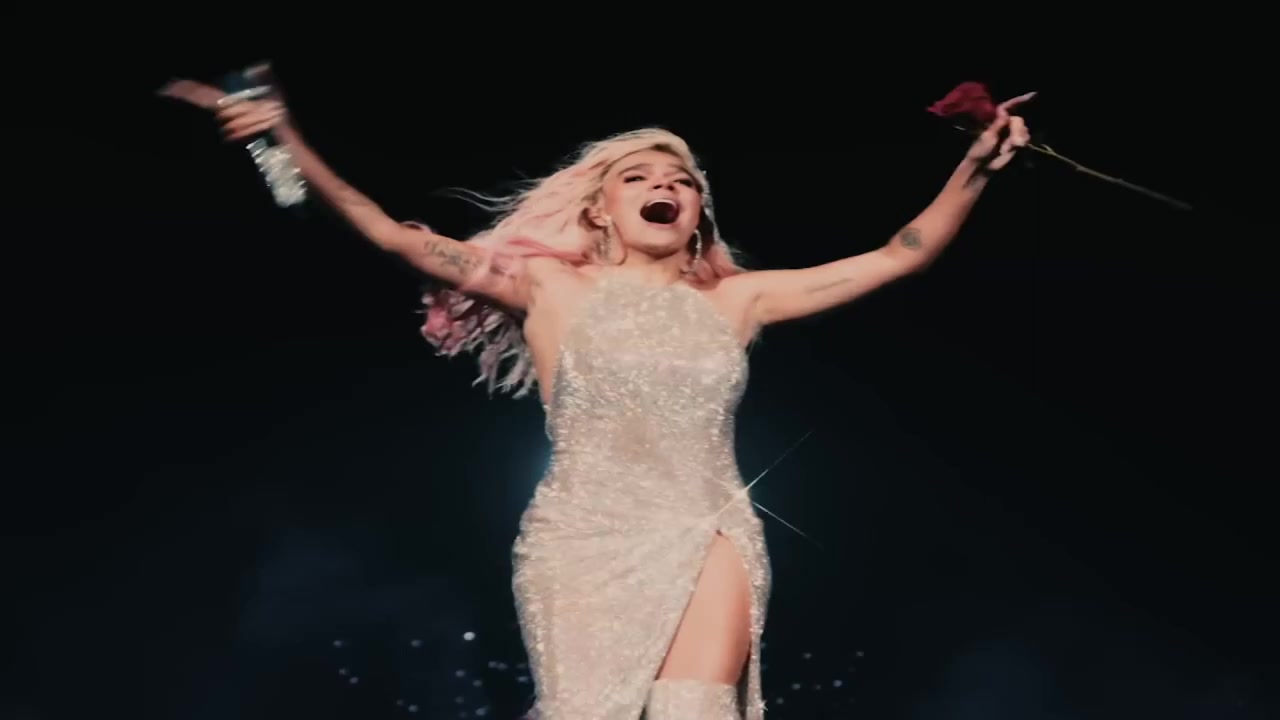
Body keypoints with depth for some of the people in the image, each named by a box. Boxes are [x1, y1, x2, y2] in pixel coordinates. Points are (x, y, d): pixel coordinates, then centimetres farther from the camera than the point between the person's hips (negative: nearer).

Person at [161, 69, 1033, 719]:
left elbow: (899, 256, 13)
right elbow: (397, 236, -1)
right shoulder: (553, 289, 7)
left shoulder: (735, 300, 13)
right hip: (584, 539, -1)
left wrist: (977, 165, 3)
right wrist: (291, 139, -11)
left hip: (709, 536, 2)